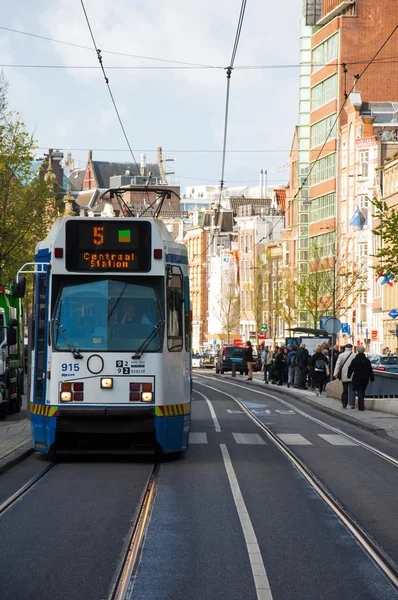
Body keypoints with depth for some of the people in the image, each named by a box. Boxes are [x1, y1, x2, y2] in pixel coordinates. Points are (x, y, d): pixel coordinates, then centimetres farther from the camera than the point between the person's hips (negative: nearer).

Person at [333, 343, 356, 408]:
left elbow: (338, 364, -4)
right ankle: (352, 403, -12)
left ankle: (344, 404, 14)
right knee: (351, 390, -1)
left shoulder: (341, 355, -1)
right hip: (352, 376, -1)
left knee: (345, 390, 10)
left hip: (344, 376, 1)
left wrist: (335, 374, -5)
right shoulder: (354, 355, -2)